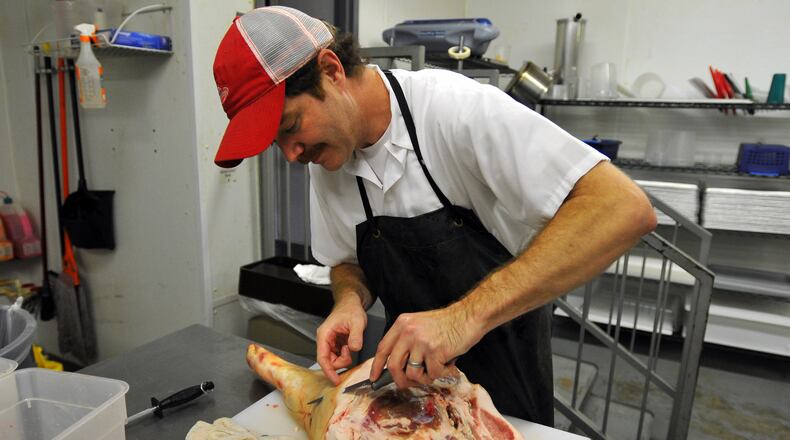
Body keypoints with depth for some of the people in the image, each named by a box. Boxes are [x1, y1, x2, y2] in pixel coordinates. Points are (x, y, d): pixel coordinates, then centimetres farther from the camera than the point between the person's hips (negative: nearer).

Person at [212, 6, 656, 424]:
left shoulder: (456, 108, -29)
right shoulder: (327, 158, -8)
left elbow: (624, 208, -35)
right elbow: (348, 261, 5)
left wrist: (468, 314, -41)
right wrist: (351, 301, -19)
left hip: (503, 364, -5)